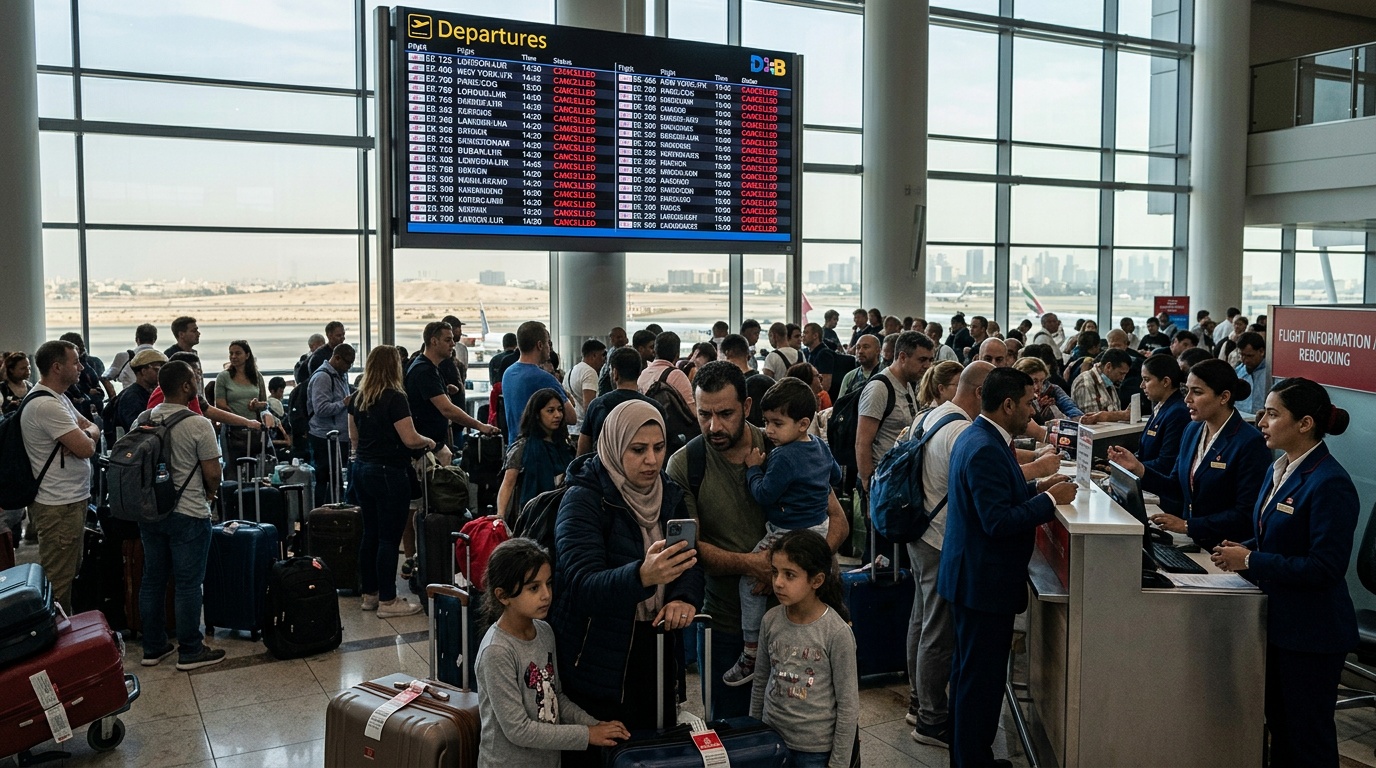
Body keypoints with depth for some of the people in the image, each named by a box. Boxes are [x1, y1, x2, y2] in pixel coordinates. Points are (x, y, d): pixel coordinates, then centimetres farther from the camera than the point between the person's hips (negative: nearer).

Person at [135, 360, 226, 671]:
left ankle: (153, 647, 24)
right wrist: (211, 493, 5)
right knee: (188, 584, 2)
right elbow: (212, 473, -15)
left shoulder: (143, 420, 1)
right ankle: (190, 651, 11)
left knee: (152, 580, 14)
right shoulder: (198, 425, -17)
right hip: (188, 514, -6)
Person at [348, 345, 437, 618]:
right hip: (388, 473, -8)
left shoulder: (358, 398, 7)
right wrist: (429, 441, 0)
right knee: (389, 537, -1)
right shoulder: (394, 398, -16)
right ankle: (387, 601, 4)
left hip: (362, 469, 8)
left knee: (370, 533, 15)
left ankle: (369, 594, 23)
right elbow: (410, 439, -18)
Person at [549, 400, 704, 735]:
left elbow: (691, 562, 1)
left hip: (656, 655, 6)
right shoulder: (584, 500, -16)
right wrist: (643, 576, -45)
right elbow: (582, 587, -27)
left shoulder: (669, 494, 4)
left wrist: (685, 598, -22)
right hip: (599, 666, -6)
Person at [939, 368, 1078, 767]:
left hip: (972, 578, 11)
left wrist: (1037, 488, 9)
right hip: (985, 582, -11)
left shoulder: (977, 436, 9)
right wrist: (1050, 500, -18)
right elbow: (998, 521, -27)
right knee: (982, 678, 1)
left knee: (969, 672, 21)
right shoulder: (986, 450, -24)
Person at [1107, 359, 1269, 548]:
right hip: (1190, 542, 7)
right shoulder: (1193, 430, 10)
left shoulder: (1250, 443, -13)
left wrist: (1187, 526, -18)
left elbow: (1246, 515, -16)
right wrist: (1138, 469, -3)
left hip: (1223, 551, -7)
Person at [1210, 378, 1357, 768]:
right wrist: (1243, 549, -2)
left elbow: (1325, 568, -25)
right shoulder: (1279, 470, 6)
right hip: (1278, 619, 9)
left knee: (1307, 735, 7)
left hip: (1312, 632, -9)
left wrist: (1250, 561, -22)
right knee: (1278, 722, 21)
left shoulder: (1329, 484, -22)